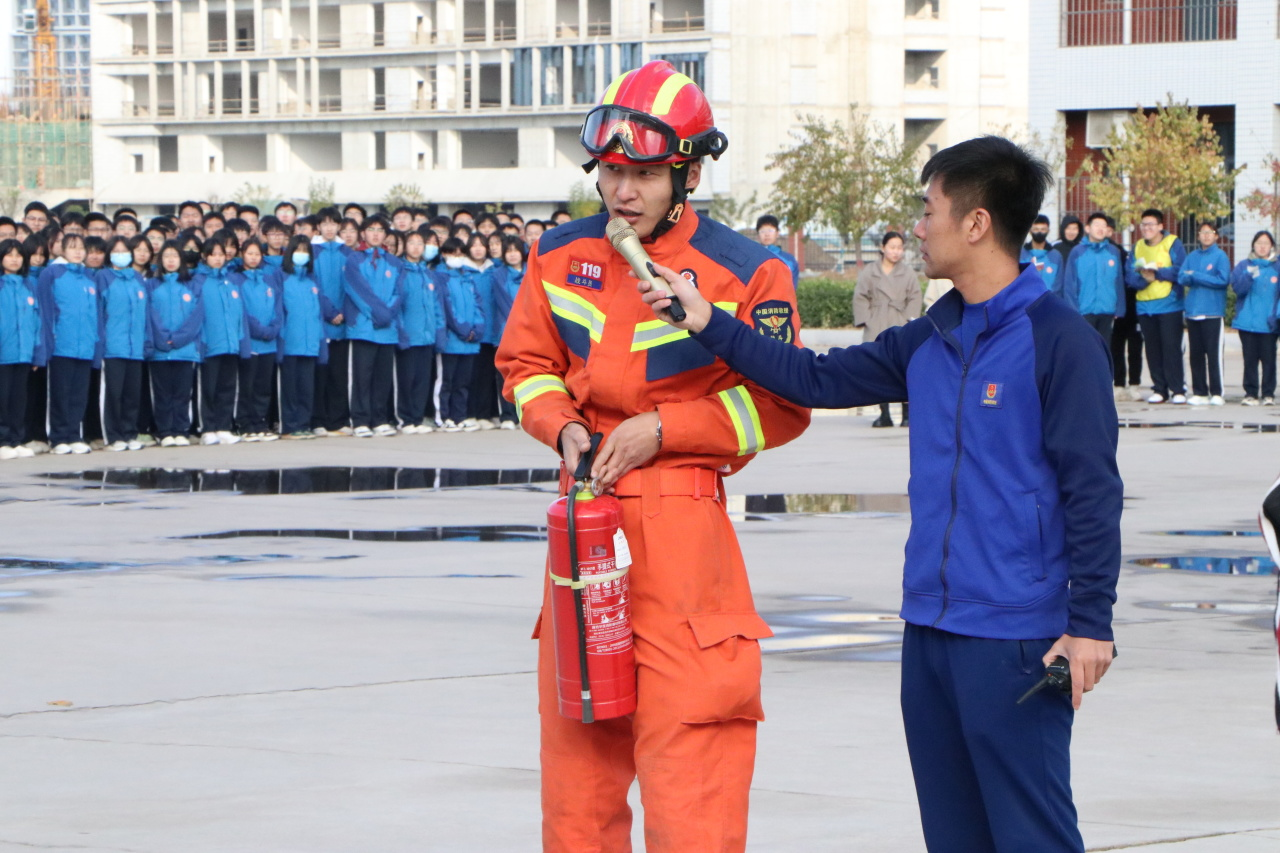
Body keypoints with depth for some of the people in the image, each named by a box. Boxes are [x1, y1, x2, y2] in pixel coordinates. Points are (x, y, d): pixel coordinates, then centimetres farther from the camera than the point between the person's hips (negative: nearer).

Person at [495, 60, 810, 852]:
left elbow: (781, 407, -3)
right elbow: (528, 363, 18)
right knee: (575, 758, 12)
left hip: (683, 526, -5)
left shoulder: (746, 272, -7)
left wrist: (663, 430, -12)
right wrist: (562, 425, -2)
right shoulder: (562, 256, 7)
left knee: (689, 766, -9)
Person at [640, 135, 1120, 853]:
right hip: (930, 628, 8)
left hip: (1016, 638, -8)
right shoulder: (929, 342, 13)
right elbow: (819, 380, 15)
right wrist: (708, 323, 9)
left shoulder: (1058, 338, -10)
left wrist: (1090, 622, -15)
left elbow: (1092, 490, -12)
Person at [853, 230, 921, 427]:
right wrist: (866, 320, -2)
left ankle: (907, 414, -3)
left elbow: (915, 298, 7)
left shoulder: (908, 272, 7)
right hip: (876, 328, 1)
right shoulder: (869, 272, 7)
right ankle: (884, 414, 6)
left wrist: (909, 319, -5)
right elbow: (860, 298, 8)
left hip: (900, 327, -1)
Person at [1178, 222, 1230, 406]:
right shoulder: (1192, 257, 14)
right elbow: (1182, 278, 5)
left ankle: (1216, 393, -4)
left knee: (1214, 353, -6)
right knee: (1196, 354, 5)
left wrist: (1196, 276, -9)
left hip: (1212, 312, -5)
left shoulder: (1220, 256, 0)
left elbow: (1222, 280, -11)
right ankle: (1199, 392, 9)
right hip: (1193, 311, 5)